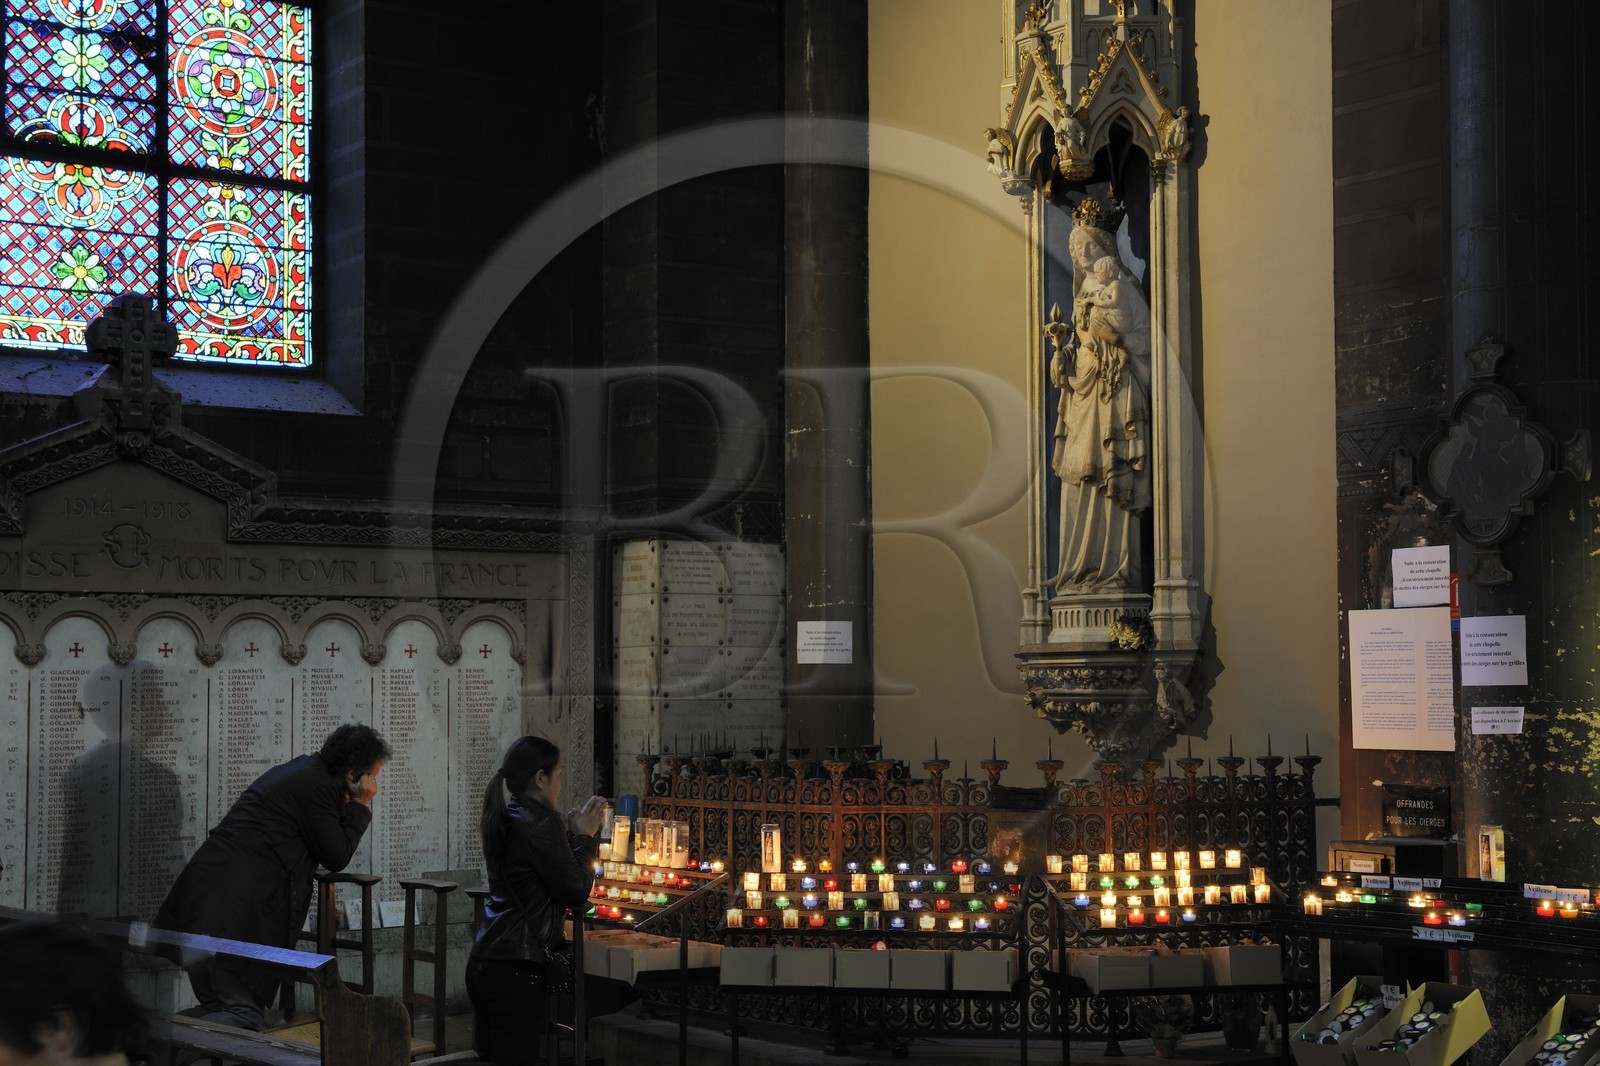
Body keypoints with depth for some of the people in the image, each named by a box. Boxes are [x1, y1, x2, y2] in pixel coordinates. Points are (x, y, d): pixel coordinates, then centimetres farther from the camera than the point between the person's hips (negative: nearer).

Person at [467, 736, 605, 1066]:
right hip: (516, 969, -9)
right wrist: (584, 837, 3)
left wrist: (571, 832, 19)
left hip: (484, 963, 9)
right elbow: (577, 892, -9)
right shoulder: (542, 824, -14)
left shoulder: (503, 822, 13)